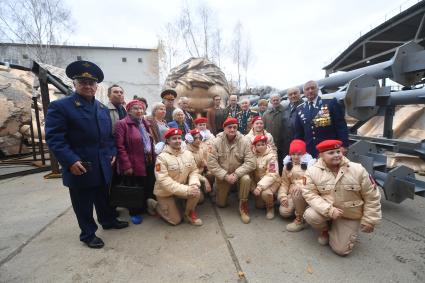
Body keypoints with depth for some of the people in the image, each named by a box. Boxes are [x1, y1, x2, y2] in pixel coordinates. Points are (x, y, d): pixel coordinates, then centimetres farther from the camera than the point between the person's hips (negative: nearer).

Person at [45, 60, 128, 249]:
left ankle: (108, 221, 43)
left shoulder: (103, 108, 11)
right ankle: (88, 234, 30)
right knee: (83, 204, 11)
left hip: (103, 167, 6)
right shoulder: (60, 106, -9)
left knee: (103, 198, 23)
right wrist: (70, 161, -23)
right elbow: (54, 138, -15)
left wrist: (112, 153, 4)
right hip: (80, 168, -5)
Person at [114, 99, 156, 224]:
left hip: (149, 163, 7)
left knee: (148, 188, 14)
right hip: (134, 164, -7)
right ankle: (135, 213, 29)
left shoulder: (145, 124, 15)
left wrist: (153, 159, 11)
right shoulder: (122, 124, -9)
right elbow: (120, 147, -15)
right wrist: (126, 165, -20)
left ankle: (144, 207, 37)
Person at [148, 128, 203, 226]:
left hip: (183, 188, 4)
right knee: (176, 220, 1)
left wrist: (194, 184, -24)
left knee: (196, 192, -24)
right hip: (165, 192, -4)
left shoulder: (188, 153, -7)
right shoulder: (162, 157, -23)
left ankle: (189, 213, 5)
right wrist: (186, 190, -33)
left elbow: (194, 171, -1)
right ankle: (154, 204, 24)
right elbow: (164, 180, -28)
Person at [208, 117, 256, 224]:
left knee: (246, 179, -34)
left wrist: (236, 174, -28)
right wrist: (226, 176, -24)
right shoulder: (217, 142, -16)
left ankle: (243, 205, -9)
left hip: (239, 173, 0)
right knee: (221, 204, 7)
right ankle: (222, 192, 41)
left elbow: (250, 162, -19)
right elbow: (211, 164, -18)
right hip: (222, 176, 1)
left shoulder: (243, 142, -15)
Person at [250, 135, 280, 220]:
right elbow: (250, 172, -1)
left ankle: (270, 208, -1)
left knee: (265, 193, -34)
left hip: (272, 181, -5)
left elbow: (272, 175, -25)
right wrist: (253, 187, -10)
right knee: (259, 205, 3)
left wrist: (260, 187, -32)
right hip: (258, 182, 5)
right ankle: (271, 197, 33)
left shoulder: (271, 156, -18)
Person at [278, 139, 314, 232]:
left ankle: (300, 220, -22)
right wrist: (282, 196, -8)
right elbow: (284, 183, 7)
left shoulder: (310, 163, -4)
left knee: (297, 189, -38)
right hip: (292, 193, 4)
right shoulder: (287, 166, 9)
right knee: (284, 212, -18)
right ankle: (298, 207, 16)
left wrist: (301, 185, -31)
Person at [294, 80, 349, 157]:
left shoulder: (331, 103, 0)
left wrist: (344, 145, -9)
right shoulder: (300, 109, 8)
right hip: (309, 153, 2)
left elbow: (341, 126, -2)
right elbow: (298, 133, 11)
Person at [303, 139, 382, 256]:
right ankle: (324, 230, 7)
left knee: (341, 249, -5)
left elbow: (372, 197, -6)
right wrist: (329, 210, -30)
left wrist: (369, 220, -3)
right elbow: (309, 194, -18)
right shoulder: (313, 171, -18)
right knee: (310, 215, -32)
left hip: (350, 215, 0)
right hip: (326, 210, 0)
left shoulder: (358, 170, -16)